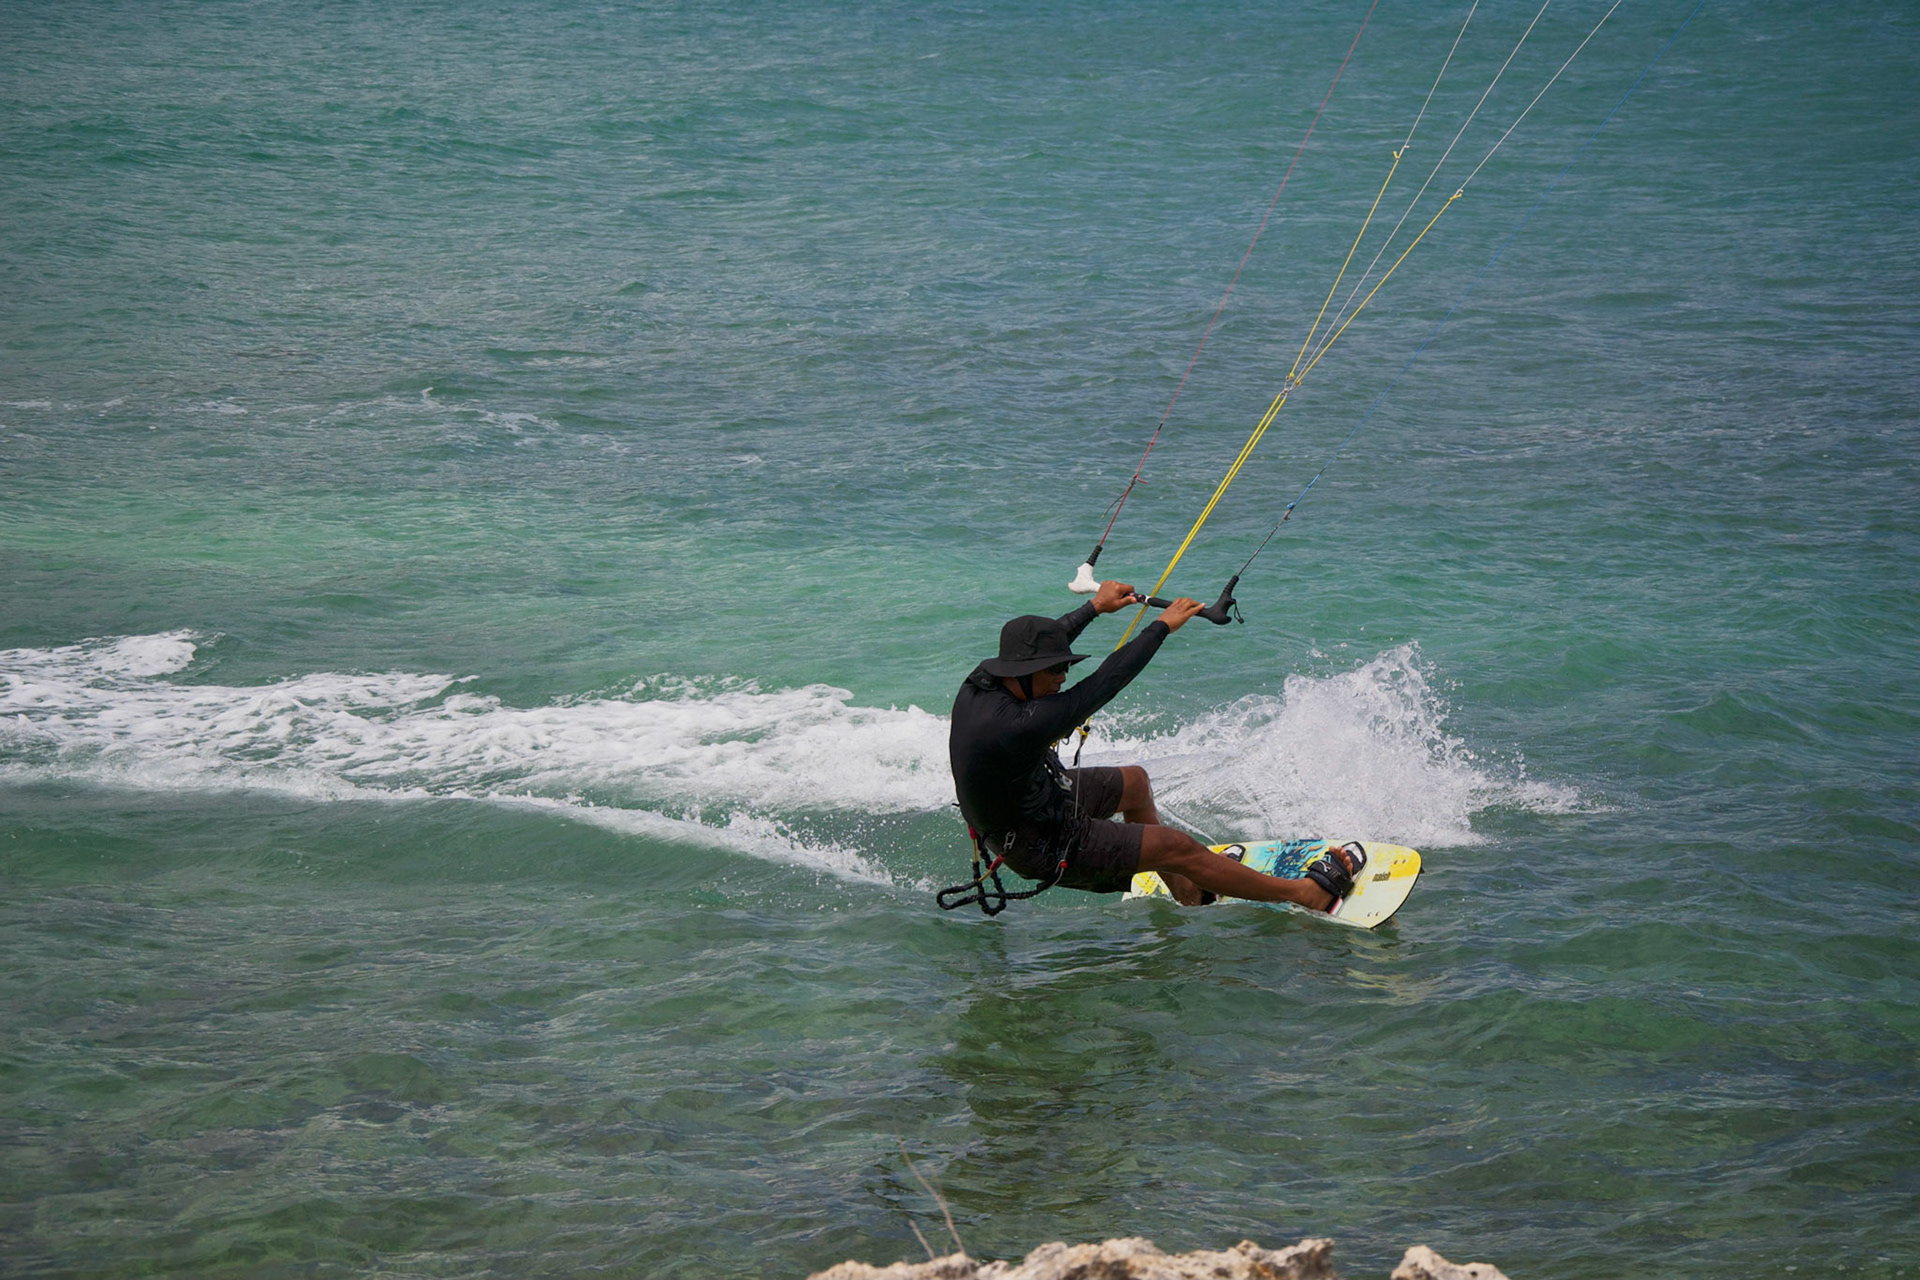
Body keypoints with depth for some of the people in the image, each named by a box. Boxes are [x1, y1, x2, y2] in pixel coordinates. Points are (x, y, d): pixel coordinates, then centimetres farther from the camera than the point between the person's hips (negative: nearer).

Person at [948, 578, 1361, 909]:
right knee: (1179, 847, -6)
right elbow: (1104, 683, -31)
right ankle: (1309, 894, 5)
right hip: (1043, 847, -10)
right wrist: (1163, 625, -19)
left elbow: (1041, 642, 9)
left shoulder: (978, 683, -14)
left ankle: (1186, 891, 40)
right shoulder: (1020, 726, -40)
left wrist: (1095, 607, 22)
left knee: (1135, 782, 25)